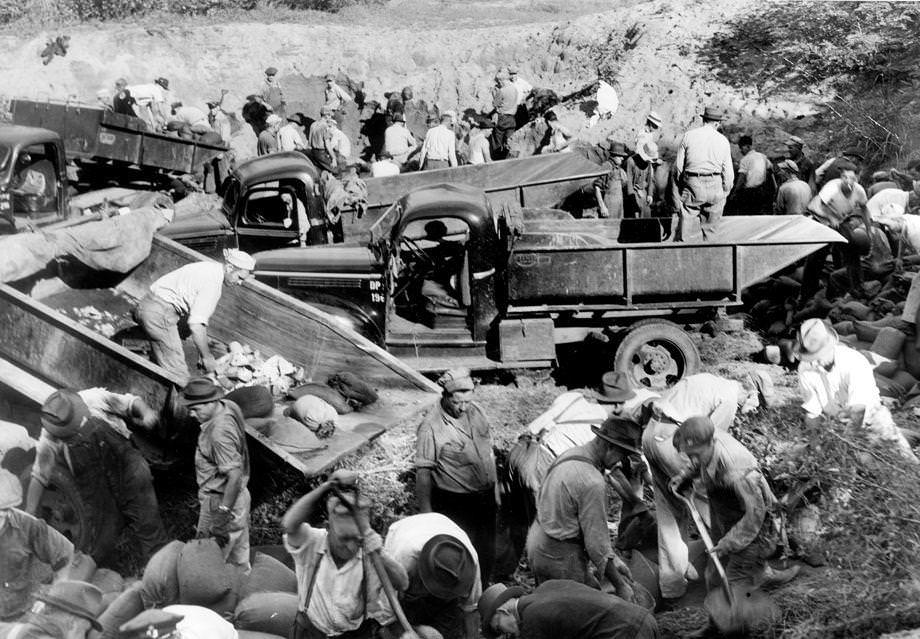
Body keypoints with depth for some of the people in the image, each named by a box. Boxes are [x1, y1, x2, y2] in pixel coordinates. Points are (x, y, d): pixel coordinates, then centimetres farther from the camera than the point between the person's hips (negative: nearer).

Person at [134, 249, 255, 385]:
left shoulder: (210, 268, 14)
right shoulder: (212, 282, -17)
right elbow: (196, 324, -23)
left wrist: (203, 352, 22)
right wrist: (207, 357, -14)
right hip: (160, 314, -10)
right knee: (178, 379, -8)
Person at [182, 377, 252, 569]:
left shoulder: (219, 433, -30)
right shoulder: (228, 406, -1)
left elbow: (235, 475, -31)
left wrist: (223, 512, -26)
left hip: (220, 499, -10)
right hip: (239, 495, 10)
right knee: (239, 555, 21)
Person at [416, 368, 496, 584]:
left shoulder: (475, 410, 0)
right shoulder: (432, 427, -19)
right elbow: (423, 472, -17)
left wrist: (496, 486, 17)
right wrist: (426, 514, -17)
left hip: (486, 498, 7)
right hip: (454, 505, -7)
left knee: (487, 553, 18)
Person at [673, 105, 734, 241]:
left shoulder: (689, 135, 1)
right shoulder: (723, 140, 4)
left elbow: (678, 166, 1)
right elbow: (728, 172, 4)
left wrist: (679, 185, 13)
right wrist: (726, 191, 15)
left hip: (692, 185, -1)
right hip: (715, 186, 1)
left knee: (686, 224, -3)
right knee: (711, 227, 11)